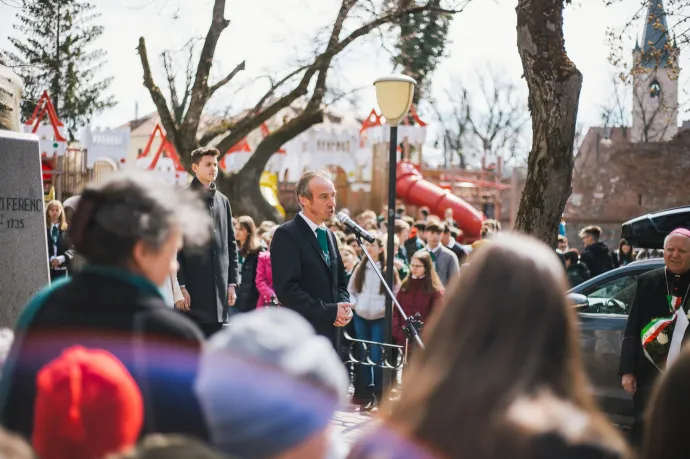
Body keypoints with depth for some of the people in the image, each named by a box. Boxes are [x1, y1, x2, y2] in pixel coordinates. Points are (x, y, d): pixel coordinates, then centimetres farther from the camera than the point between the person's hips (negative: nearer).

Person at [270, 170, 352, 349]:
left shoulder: (328, 234, 17)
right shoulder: (287, 235, -10)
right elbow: (286, 289, -18)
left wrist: (344, 306, 1)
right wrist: (331, 311, -18)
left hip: (329, 333, 8)